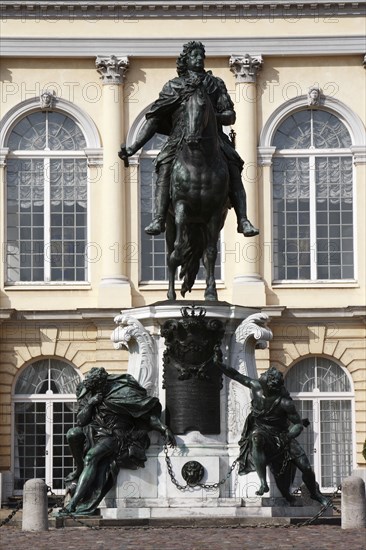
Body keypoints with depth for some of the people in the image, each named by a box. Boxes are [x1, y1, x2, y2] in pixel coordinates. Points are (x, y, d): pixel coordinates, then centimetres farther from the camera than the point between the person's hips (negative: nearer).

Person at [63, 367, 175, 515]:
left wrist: (163, 428, -18)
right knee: (72, 434, -25)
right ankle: (79, 468, 1)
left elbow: (148, 413, -9)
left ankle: (73, 504, -36)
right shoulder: (88, 394, 4)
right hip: (96, 431, 5)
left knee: (91, 455, -30)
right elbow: (80, 421, 2)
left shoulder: (122, 391, -12)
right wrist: (89, 404, -13)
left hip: (115, 435, -5)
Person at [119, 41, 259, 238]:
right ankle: (158, 220, -37)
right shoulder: (173, 86, 18)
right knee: (164, 166, -30)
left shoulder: (216, 84, 19)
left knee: (233, 167, -26)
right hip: (180, 138, -1)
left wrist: (214, 116, -13)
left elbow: (231, 116, 11)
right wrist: (133, 148, 4)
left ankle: (243, 220, -31)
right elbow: (153, 119, 14)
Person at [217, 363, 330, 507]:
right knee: (256, 438, -39)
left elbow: (298, 424, -16)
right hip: (260, 430, 1)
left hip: (281, 435, -1)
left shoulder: (285, 403, -25)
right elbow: (235, 375, -2)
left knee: (305, 467, -3)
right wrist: (218, 364, -2)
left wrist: (287, 438, -30)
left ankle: (315, 493, 30)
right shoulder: (255, 386, -15)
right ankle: (263, 483, -39)